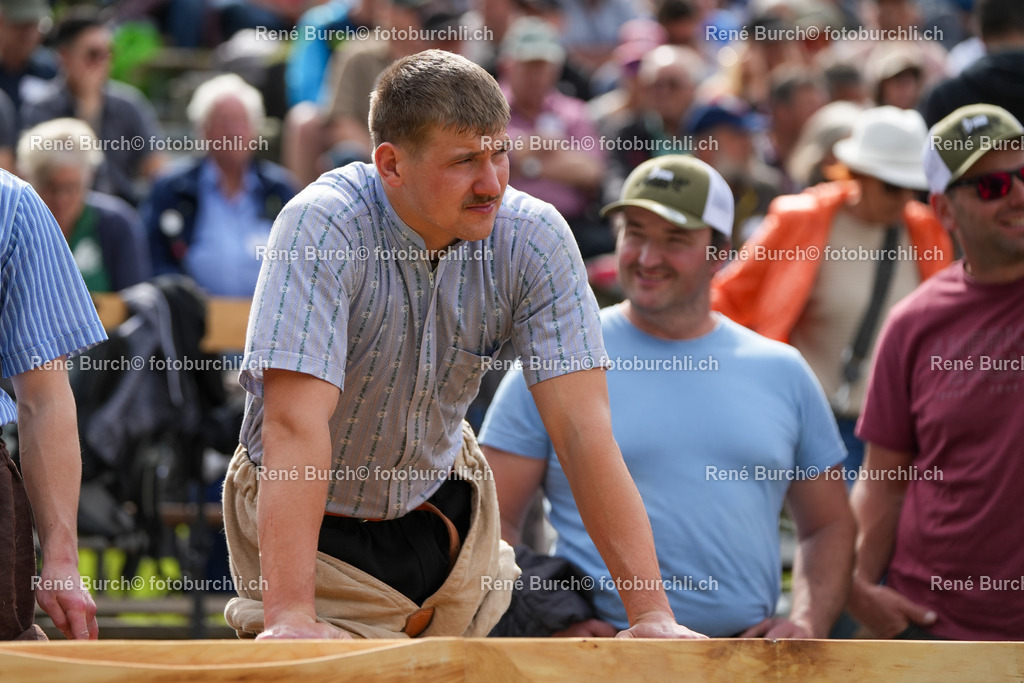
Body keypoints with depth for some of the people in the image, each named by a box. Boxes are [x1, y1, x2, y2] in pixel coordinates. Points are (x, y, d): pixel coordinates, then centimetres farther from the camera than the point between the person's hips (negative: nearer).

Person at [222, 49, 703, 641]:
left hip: (440, 501, 4)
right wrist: (290, 616, -48)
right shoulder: (322, 230, -29)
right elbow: (296, 423, -38)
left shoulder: (536, 238, -18)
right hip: (319, 527, -4)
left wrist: (651, 610, -31)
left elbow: (583, 428, -21)